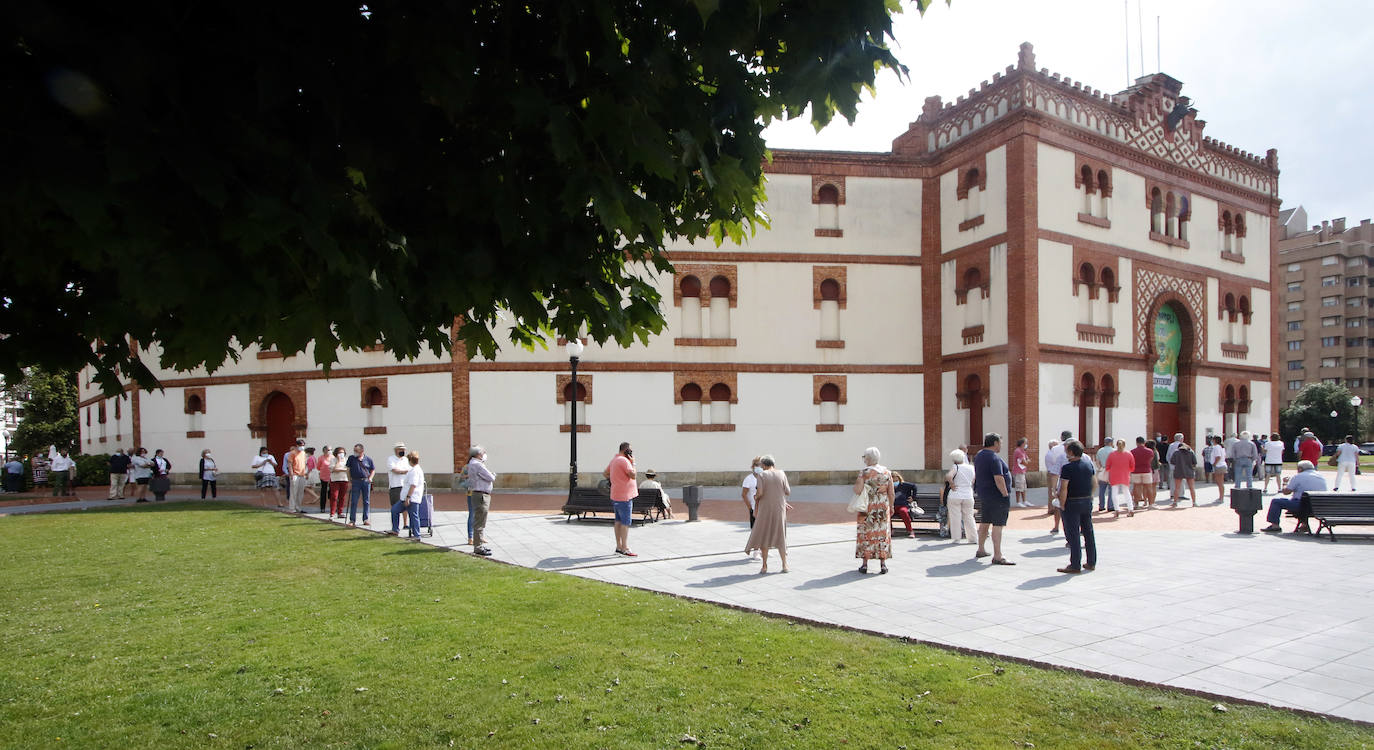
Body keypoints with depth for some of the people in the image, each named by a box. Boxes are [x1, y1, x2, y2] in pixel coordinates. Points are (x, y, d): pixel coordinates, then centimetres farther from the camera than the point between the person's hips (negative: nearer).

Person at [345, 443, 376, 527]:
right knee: (353, 501, -1)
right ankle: (352, 520, 4)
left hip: (366, 481, 1)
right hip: (355, 482, -1)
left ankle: (366, 519, 13)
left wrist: (370, 478, -3)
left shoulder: (368, 459, 3)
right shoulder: (351, 458, 2)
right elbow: (348, 470, 5)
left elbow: (373, 469, 12)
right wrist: (349, 482, -1)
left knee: (366, 501, 5)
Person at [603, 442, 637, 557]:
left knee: (619, 521, 13)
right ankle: (625, 549, -8)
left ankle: (619, 547, 18)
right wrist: (633, 463, -10)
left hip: (616, 496, 10)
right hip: (624, 496, -10)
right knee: (626, 522, -8)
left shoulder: (614, 459, 14)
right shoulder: (624, 461, -16)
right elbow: (633, 475, -20)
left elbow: (605, 473, 23)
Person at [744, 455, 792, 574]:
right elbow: (788, 492, -1)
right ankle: (784, 565, 9)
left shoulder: (762, 475, -7)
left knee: (763, 536, 9)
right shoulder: (781, 473, 0)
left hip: (765, 509, -2)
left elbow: (760, 493, -15)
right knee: (780, 537, 12)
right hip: (779, 509, 2)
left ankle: (764, 566, 7)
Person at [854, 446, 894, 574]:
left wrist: (856, 483, 3)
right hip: (883, 507, 3)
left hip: (867, 508, -3)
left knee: (866, 534, 6)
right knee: (882, 533, 9)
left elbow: (857, 491, -16)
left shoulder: (864, 472, -10)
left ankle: (865, 564, 9)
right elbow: (891, 493, 3)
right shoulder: (887, 472, 2)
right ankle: (883, 564, 8)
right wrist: (891, 507, 13)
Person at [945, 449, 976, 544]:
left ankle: (957, 538, 6)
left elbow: (948, 476, -28)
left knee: (955, 517, 4)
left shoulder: (955, 467, -10)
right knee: (969, 517, 14)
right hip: (968, 496, 4)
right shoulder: (971, 467, 4)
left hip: (955, 496, -4)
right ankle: (973, 538, 19)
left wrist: (952, 484, -14)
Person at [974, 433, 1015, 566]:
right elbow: (998, 478, -25)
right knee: (998, 525, -8)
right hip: (996, 495, -10)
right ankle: (997, 557, -9)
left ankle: (980, 550, 30)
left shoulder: (979, 456, 12)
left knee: (985, 522, 19)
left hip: (984, 494, 10)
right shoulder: (994, 458, -18)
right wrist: (1005, 494, -18)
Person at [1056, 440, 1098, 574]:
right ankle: (1091, 563, 23)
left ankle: (1075, 565, 0)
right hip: (1087, 501, 7)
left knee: (1073, 534, -2)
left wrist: (1062, 505, -12)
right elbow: (1095, 482, 17)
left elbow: (1063, 489, -20)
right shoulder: (1089, 465, 5)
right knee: (1088, 532, 15)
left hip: (1072, 503, -7)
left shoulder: (1067, 467, -17)